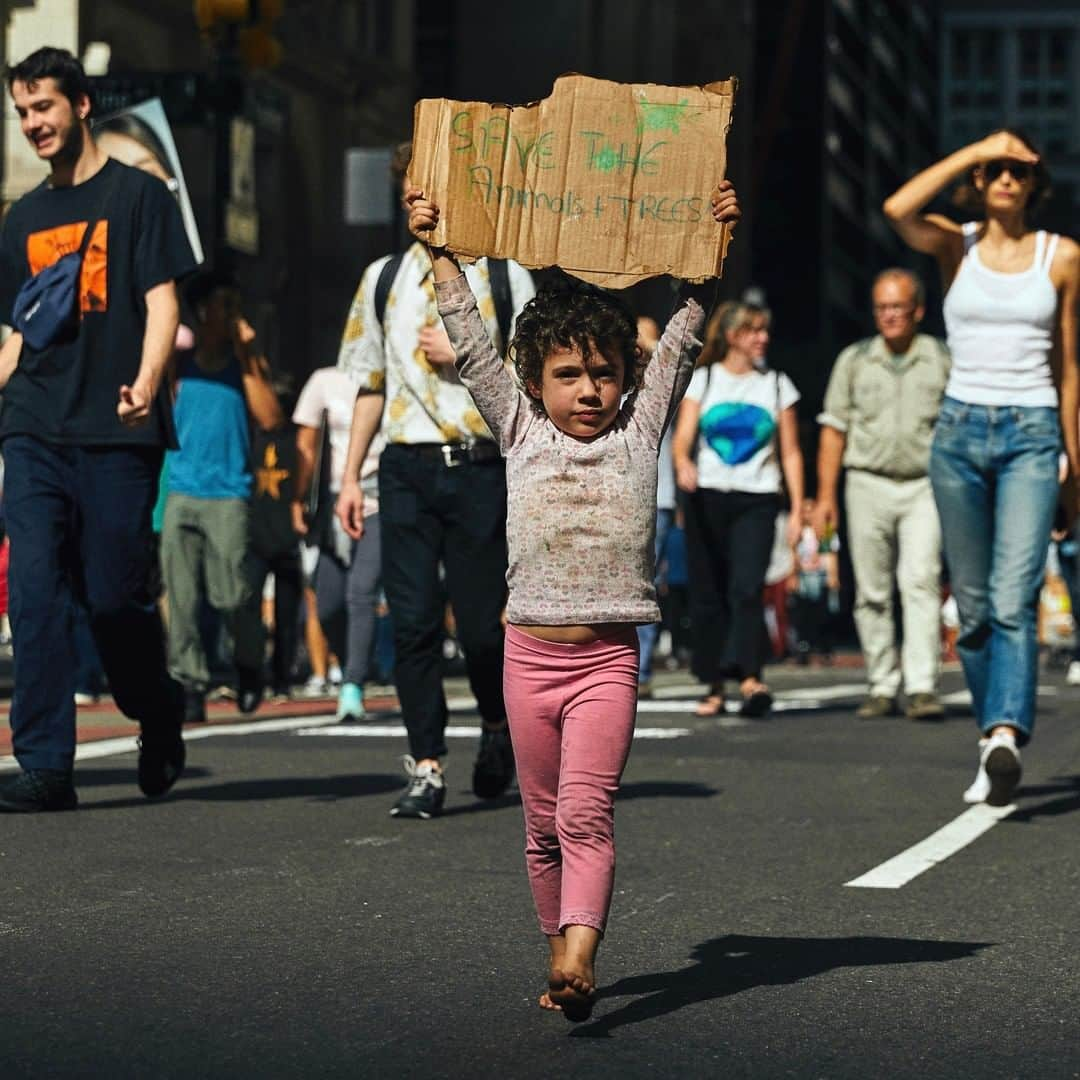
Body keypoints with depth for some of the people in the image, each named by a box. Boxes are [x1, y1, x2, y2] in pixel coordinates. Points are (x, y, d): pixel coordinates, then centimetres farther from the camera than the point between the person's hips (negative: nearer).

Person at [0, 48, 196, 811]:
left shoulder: (137, 196, 3)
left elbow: (162, 304, -5)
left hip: (115, 433, -4)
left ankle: (159, 719, 25)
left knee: (116, 598, -2)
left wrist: (145, 384, -21)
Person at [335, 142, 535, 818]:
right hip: (407, 466, 2)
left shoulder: (506, 278, 4)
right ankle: (426, 768, 3)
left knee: (483, 624, -1)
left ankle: (499, 726, 29)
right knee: (414, 624, -3)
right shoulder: (384, 278, 14)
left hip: (480, 466, -2)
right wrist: (351, 476, 13)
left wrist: (464, 354, -9)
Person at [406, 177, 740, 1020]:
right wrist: (439, 252, 7)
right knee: (545, 823, 9)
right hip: (530, 651, 2)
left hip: (607, 656, -2)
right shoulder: (522, 433, 9)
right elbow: (472, 344, 9)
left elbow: (682, 338, 4)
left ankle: (578, 957, -26)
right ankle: (560, 956, 20)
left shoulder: (640, 432, 6)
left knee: (587, 812, -14)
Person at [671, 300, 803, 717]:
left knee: (747, 587, -18)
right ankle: (714, 686, 8)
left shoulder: (777, 385, 12)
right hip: (706, 497, 1)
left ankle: (748, 677, -28)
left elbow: (790, 452, 11)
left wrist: (797, 510, 4)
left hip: (756, 500, -1)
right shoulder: (702, 380, 10)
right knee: (707, 592, 1)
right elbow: (681, 438, 1)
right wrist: (682, 463, -23)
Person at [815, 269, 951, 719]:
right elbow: (834, 429, 10)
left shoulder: (943, 360, 5)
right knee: (872, 593, 2)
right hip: (868, 484, 2)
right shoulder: (854, 360, 9)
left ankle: (922, 687, -19)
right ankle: (882, 688, 10)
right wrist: (825, 494, 5)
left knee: (921, 581, -15)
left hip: (925, 485, -2)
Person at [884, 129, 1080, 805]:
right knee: (973, 605, 6)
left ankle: (1006, 738, -31)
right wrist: (976, 150, -9)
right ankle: (996, 737, 17)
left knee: (1013, 598, -18)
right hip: (960, 431, 2)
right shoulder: (955, 246, 7)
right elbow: (898, 209, -15)